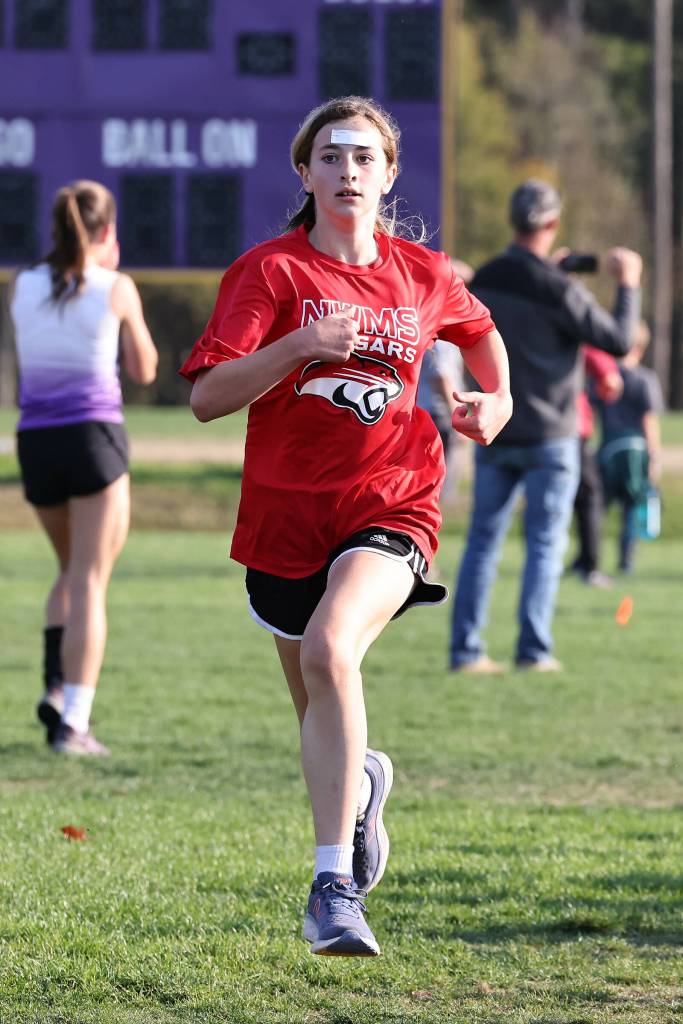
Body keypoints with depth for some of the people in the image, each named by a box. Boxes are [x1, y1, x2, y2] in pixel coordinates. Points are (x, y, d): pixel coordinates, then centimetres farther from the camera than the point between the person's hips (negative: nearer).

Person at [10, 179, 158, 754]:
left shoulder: (24, 286, 8)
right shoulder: (117, 290, -3)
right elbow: (144, 371, 10)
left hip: (36, 444, 4)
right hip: (93, 436, -4)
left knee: (74, 569, 24)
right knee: (90, 583, -4)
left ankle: (56, 685, 4)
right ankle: (72, 722, -14)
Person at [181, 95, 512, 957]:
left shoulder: (423, 275, 5)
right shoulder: (270, 271, -4)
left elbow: (478, 329, 30)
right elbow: (206, 397, -13)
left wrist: (495, 397, 12)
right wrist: (298, 347, -25)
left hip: (391, 506, -1)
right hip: (287, 513, 1)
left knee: (330, 649, -30)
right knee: (320, 718, 13)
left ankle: (334, 886, -30)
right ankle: (361, 788, 52)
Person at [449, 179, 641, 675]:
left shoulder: (484, 280, 2)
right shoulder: (559, 289, -17)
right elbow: (619, 340, -13)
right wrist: (628, 284, 1)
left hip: (493, 434, 5)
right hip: (548, 438, -5)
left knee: (483, 540, 8)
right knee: (545, 543, 2)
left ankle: (466, 648, 4)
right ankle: (534, 649, -1)